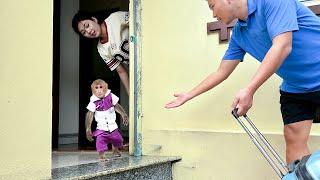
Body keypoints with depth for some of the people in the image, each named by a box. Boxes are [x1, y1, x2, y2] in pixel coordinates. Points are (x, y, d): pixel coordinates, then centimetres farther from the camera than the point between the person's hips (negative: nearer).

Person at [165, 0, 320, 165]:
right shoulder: (238, 34, 4)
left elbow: (282, 46, -28)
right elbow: (221, 72, 11)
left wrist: (249, 90, -32)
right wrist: (188, 96, 14)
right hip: (294, 88, 6)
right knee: (293, 138, 1)